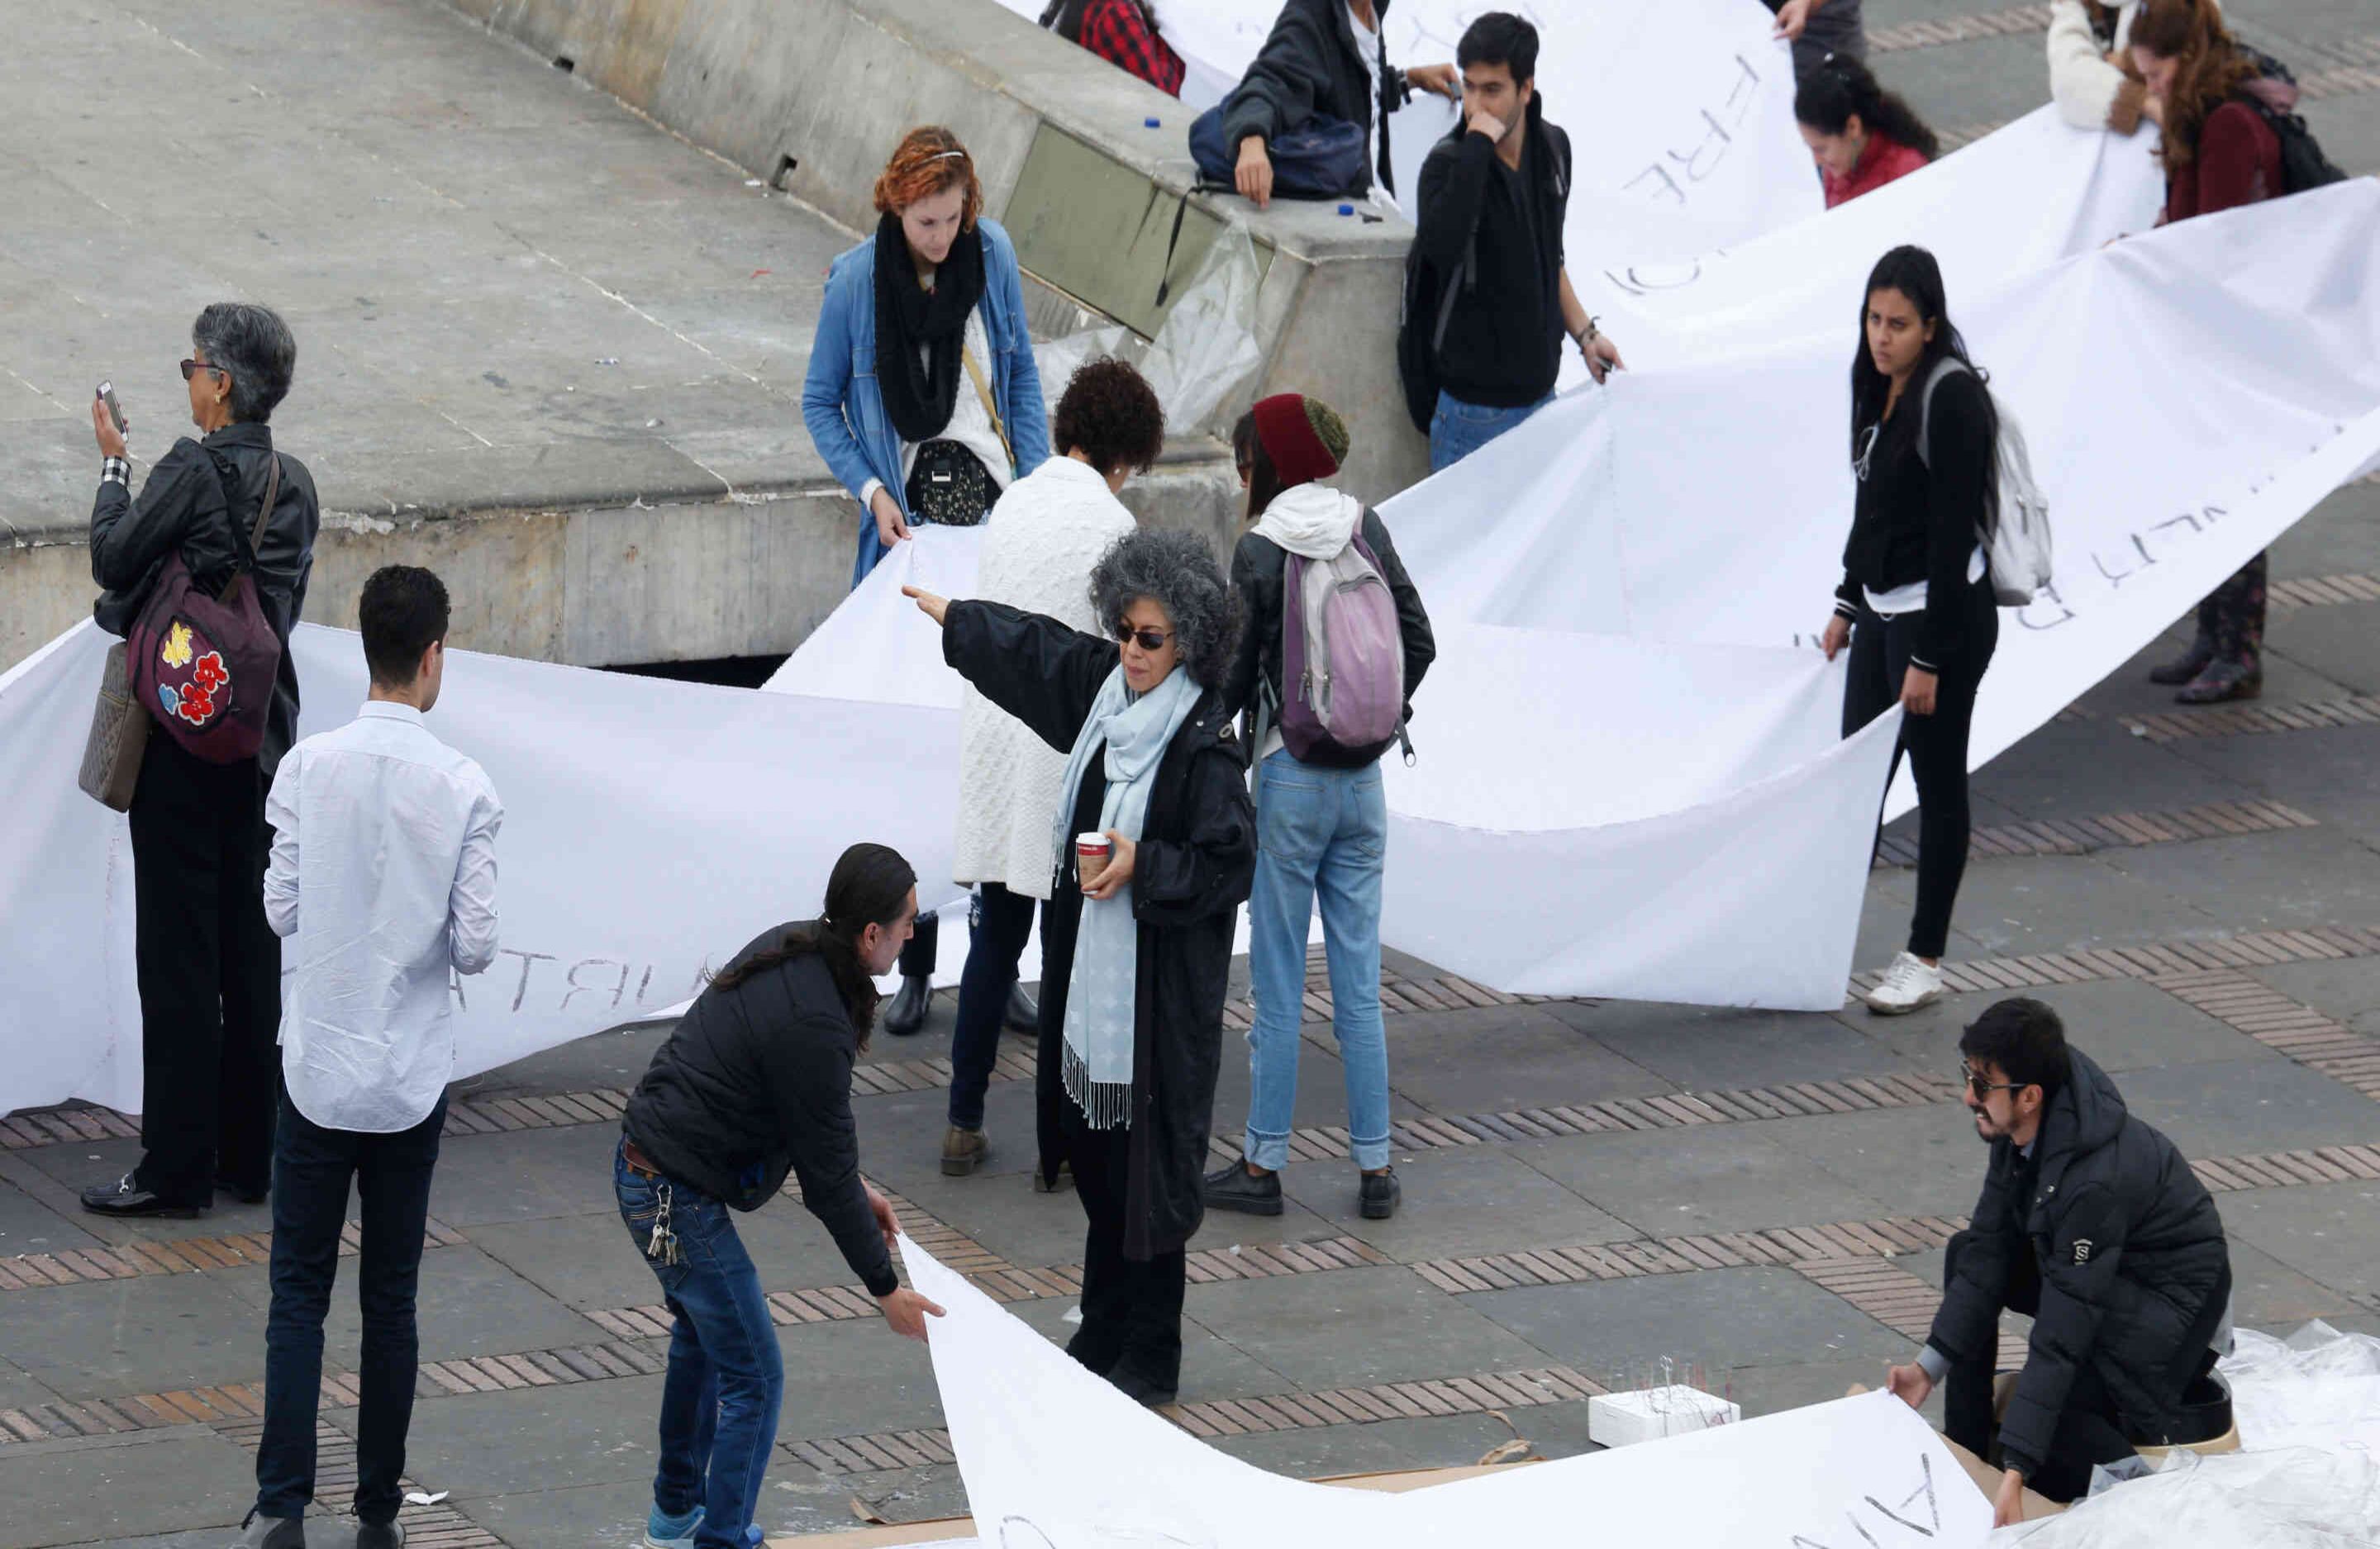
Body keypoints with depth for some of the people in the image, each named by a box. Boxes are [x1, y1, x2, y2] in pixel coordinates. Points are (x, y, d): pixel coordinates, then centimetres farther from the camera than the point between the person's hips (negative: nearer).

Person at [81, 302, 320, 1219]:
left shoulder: (193, 470, -16)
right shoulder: (295, 484, 6)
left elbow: (114, 563, -9)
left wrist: (113, 466, 4)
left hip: (182, 733, -7)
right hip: (261, 737, 7)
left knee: (178, 953, -3)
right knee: (251, 947, 13)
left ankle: (177, 1170, -1)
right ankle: (250, 1158, 19)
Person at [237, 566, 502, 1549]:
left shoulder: (308, 769, -9)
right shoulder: (465, 791, -11)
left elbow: (279, 908, -3)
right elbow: (476, 948, -8)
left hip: (316, 1069, 0)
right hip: (412, 1080, 0)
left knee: (299, 1291, 5)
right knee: (391, 1298, 10)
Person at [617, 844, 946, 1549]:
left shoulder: (787, 949, 2)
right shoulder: (813, 1027, -27)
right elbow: (826, 1173, -19)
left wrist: (856, 1188, 17)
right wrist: (885, 1288, -10)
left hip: (642, 1164, 11)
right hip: (679, 1200, -11)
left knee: (701, 1338, 29)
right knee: (753, 1379, -3)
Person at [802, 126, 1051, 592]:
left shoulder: (993, 251, -3)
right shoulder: (856, 280, -10)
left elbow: (1021, 375, 9)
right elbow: (820, 403, 0)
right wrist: (871, 492, -10)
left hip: (993, 483, 2)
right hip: (906, 505, -2)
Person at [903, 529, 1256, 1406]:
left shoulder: (1202, 744, -18)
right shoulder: (1103, 685, 3)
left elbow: (1230, 865, -17)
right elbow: (1029, 648, 22)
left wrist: (1142, 866, -25)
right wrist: (941, 609, 35)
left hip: (1161, 990, -8)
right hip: (1090, 972, 8)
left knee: (1147, 1164, -2)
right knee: (1098, 1166, 15)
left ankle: (1149, 1359, 7)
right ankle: (1103, 1338, 26)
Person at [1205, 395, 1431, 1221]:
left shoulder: (1260, 552, -14)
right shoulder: (1367, 531, 1)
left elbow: (1233, 678, -11)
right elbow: (1417, 642, 7)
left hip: (1289, 780, -5)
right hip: (1362, 781, 5)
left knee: (1278, 989, 3)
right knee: (1358, 984, 9)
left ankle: (1263, 1164, 9)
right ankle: (1375, 1167, 12)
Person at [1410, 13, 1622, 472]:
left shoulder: (1552, 149, 4)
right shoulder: (1449, 163, -14)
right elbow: (1440, 248, -36)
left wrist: (1584, 334, 14)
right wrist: (1477, 145, -31)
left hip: (1539, 395, 6)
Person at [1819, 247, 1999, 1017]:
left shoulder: (1950, 399, -19)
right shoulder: (1880, 389, 8)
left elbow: (1954, 534, -20)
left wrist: (1928, 658, -20)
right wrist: (1847, 603, 20)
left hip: (1943, 615, -8)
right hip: (1882, 608, 9)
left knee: (1937, 784, 3)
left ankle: (1925, 960, 13)